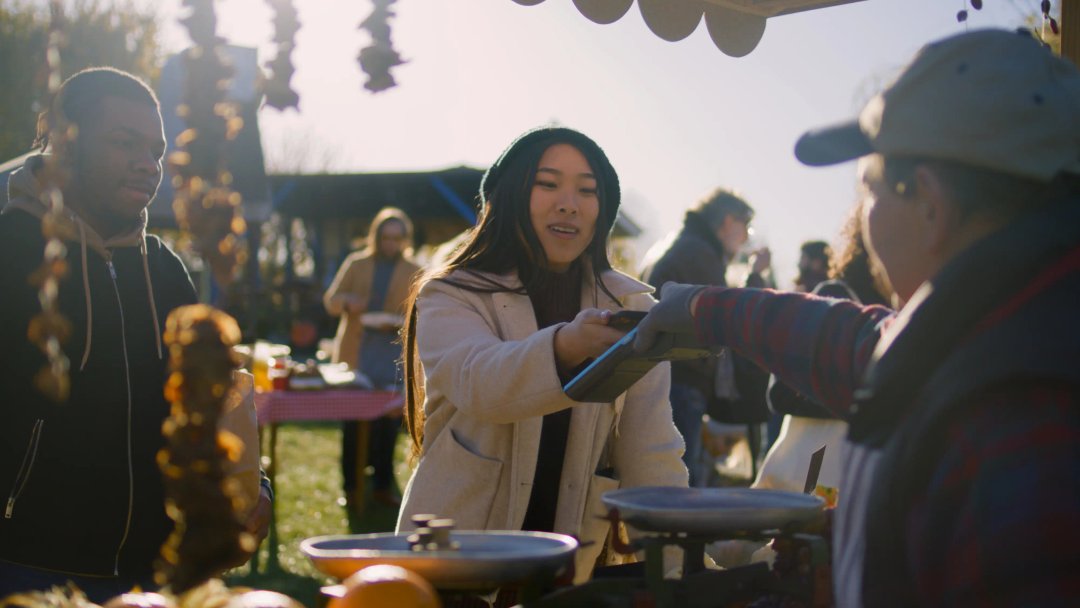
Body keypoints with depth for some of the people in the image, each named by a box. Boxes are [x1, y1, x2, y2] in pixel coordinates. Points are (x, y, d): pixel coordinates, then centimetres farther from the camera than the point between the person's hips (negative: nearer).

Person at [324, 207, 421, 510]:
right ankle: (351, 488, 7)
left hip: (393, 357, 0)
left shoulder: (414, 273, 9)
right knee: (352, 425, 1)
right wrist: (347, 302, -13)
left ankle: (382, 486, 11)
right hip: (355, 354, 1)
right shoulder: (356, 264, 12)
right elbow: (331, 300, 10)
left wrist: (398, 323, -14)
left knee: (387, 424, 1)